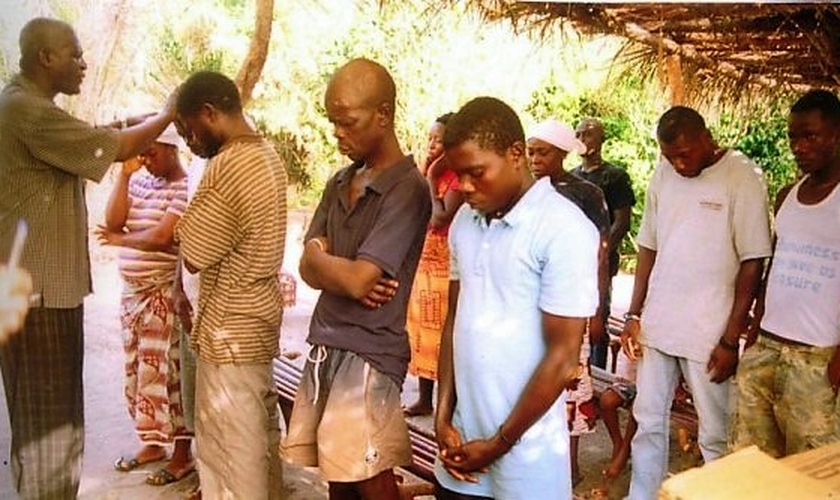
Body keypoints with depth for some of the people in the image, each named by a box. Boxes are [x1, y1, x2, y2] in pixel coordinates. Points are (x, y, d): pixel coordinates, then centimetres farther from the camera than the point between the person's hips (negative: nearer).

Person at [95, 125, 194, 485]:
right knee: (137, 370, 14)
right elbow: (113, 221, -2)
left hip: (164, 292, -8)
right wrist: (124, 173, -6)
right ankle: (152, 443, 29)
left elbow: (161, 236, -20)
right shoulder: (139, 181, 9)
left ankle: (182, 453, 9)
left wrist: (121, 240, -6)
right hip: (132, 289, 8)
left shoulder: (185, 188, -13)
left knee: (163, 371, -3)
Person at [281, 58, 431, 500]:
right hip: (325, 346, 7)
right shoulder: (340, 183, 10)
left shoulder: (407, 189, -15)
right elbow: (309, 268, 7)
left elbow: (358, 279, -20)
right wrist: (344, 275, -14)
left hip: (368, 354, -7)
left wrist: (322, 257, -1)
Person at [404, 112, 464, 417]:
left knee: (442, 331, -2)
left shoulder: (458, 177, -13)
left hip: (445, 265, -8)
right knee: (421, 329, 12)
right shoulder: (431, 174, 12)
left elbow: (439, 218, -23)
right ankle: (424, 398, 23)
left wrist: (431, 178, -15)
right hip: (423, 262, 8)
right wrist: (424, 173, 1)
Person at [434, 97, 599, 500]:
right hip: (462, 435, 5)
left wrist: (500, 444, -10)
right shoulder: (465, 221, 4)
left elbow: (563, 356, -15)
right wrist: (443, 417, 3)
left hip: (526, 447, -5)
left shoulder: (565, 230, -16)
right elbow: (454, 320, 9)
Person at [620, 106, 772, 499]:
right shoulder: (663, 174, 5)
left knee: (715, 436, 7)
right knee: (648, 423, 14)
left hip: (709, 332, -5)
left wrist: (731, 339, -11)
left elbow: (752, 262, -10)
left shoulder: (741, 178, -10)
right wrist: (634, 314, 8)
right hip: (656, 324, 5)